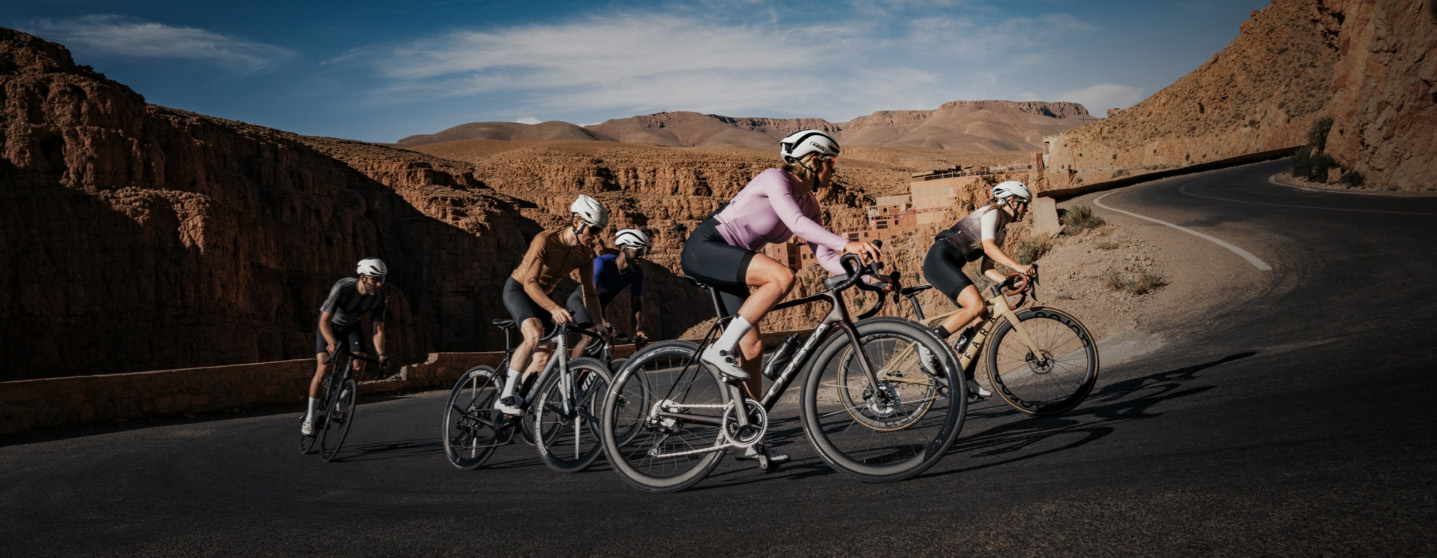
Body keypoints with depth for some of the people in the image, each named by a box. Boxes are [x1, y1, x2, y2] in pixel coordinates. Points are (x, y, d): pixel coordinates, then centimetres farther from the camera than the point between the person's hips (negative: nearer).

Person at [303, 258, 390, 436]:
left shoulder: (378, 296, -24)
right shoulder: (343, 287, -36)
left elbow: (378, 328, -20)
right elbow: (325, 321, -37)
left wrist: (381, 354, -35)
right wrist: (332, 342, -54)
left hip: (353, 326, 4)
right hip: (330, 324, -3)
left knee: (359, 367, -16)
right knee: (323, 369, -17)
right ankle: (309, 417, -6)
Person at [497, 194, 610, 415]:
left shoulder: (585, 253, -10)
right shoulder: (545, 240, -29)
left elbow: (589, 292, -4)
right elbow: (530, 283, -35)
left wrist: (599, 323, -15)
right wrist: (554, 309, -49)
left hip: (541, 296, 7)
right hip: (517, 289, -7)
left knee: (545, 352, 0)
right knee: (534, 334, -32)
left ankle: (518, 401, 16)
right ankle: (505, 396, -26)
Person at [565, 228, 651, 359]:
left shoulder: (636, 273, -14)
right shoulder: (602, 263, -30)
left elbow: (636, 304, -13)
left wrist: (638, 330, -29)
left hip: (599, 307, 7)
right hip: (578, 301, -7)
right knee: (590, 336, -29)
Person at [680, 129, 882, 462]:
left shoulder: (809, 204, 10)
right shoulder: (775, 179, -14)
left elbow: (825, 257, 5)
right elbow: (796, 222, -30)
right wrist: (846, 244, -38)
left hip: (727, 264, 9)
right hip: (704, 249, -9)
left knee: (752, 349, 3)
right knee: (782, 276, -31)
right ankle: (720, 349, -25)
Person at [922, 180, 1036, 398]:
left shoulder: (1002, 230, 24)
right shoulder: (992, 213, -3)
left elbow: (987, 268, 18)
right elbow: (988, 247, -21)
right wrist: (1017, 266, -30)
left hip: (950, 267, 10)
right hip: (939, 259, -10)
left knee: (983, 316, 2)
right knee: (976, 305, -27)